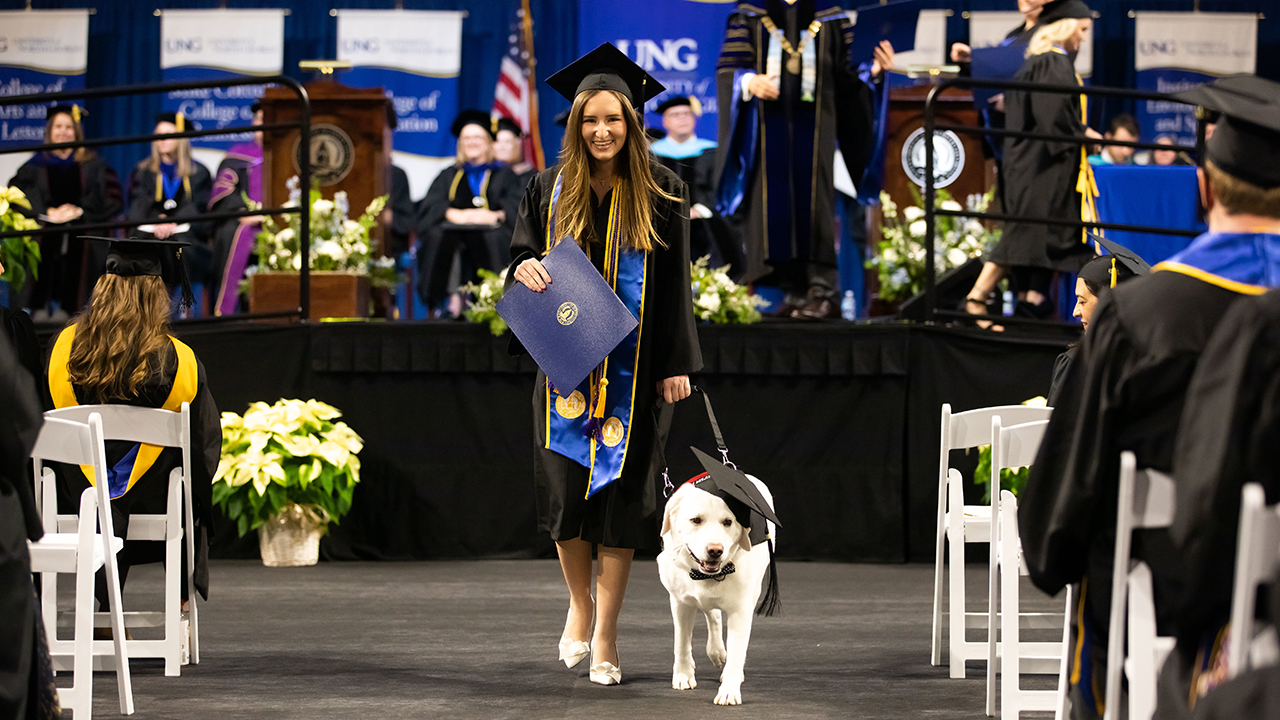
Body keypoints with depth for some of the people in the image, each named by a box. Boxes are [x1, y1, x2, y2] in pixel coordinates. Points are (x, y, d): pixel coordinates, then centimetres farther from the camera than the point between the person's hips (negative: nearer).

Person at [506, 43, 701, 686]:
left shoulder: (661, 193, -2)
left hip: (631, 368, -2)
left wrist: (676, 364, -6)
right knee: (563, 484, -1)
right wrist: (525, 270, -14)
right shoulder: (550, 190, 5)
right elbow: (522, 254, 11)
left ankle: (605, 634, 4)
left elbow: (676, 283, -1)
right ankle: (580, 603, 25)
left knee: (620, 490, -2)